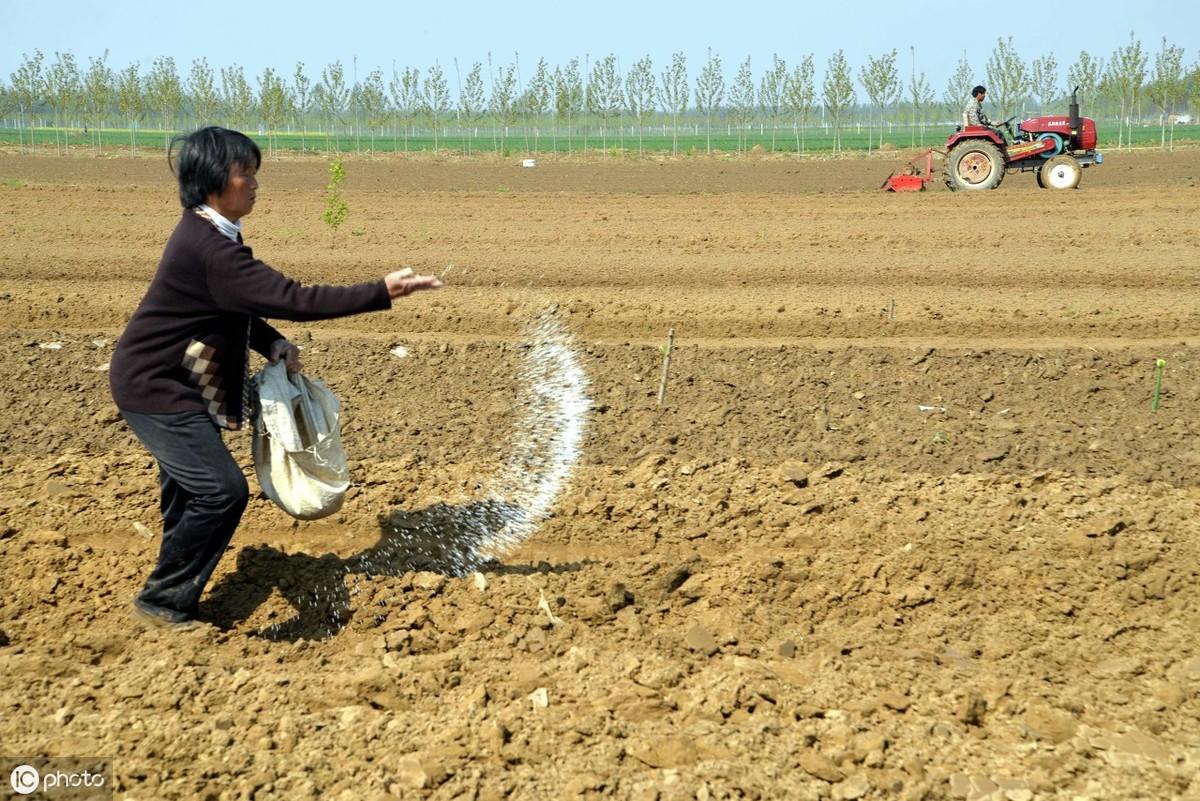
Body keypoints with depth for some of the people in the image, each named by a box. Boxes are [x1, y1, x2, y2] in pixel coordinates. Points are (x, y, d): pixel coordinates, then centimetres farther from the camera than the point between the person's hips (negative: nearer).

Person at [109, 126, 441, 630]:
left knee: (191, 493, 20)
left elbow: (238, 304, 17)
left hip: (167, 383, 11)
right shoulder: (207, 248, -29)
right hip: (154, 388, -11)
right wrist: (381, 293, -33)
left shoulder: (209, 234, 5)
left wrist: (272, 344, -2)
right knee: (222, 491, -14)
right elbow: (291, 299, -33)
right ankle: (161, 601, -2)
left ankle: (172, 596, 35)